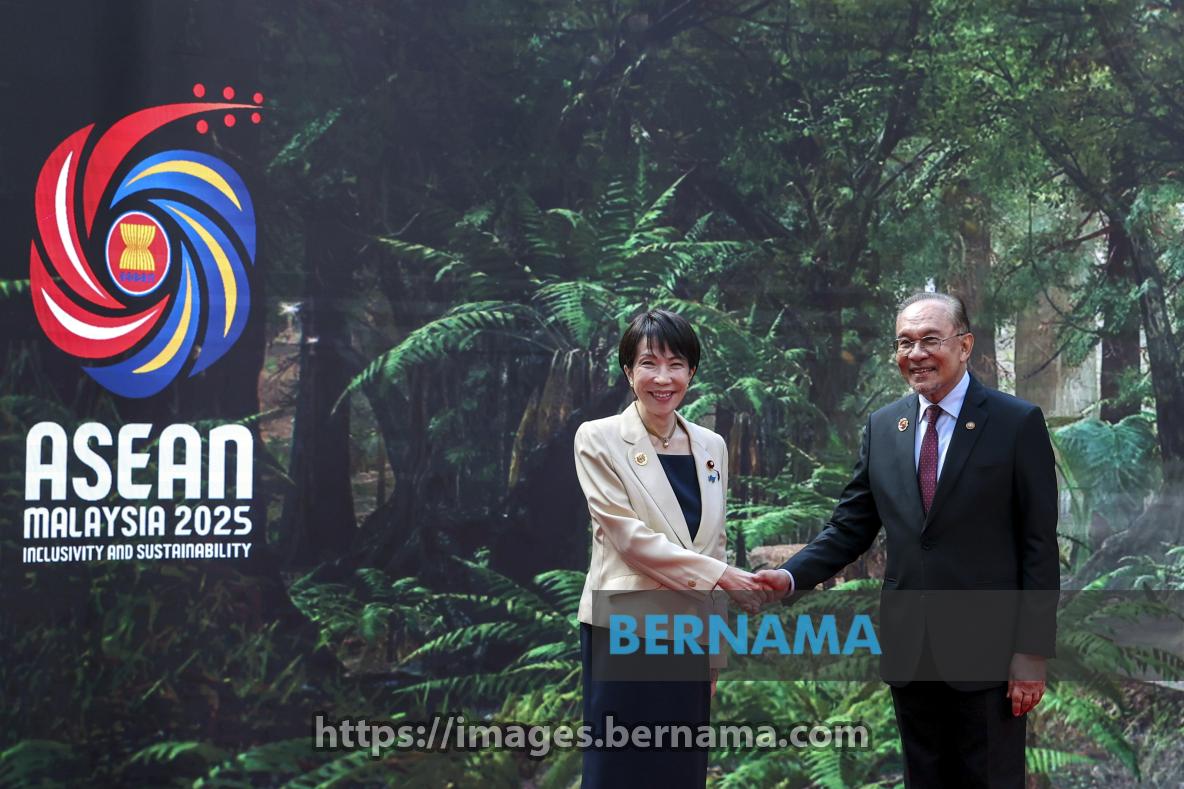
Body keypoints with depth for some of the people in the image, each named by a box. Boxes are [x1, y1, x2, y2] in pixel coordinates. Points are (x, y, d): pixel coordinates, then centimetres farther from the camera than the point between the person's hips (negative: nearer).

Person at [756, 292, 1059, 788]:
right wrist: (790, 576, -8)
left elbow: (1039, 546, -7)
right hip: (909, 652, 4)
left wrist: (1032, 653, -10)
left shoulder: (1018, 424, -6)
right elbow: (850, 528, 9)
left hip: (986, 652, -4)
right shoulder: (882, 427, 8)